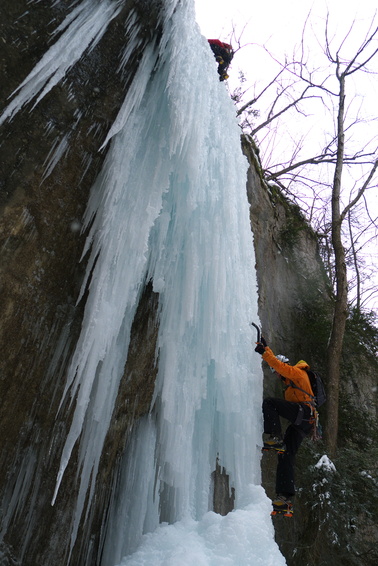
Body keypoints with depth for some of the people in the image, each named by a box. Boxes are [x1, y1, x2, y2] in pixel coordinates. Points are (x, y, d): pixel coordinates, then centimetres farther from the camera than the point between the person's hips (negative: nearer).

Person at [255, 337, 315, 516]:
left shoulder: (296, 371, 5)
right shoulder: (291, 378, 31)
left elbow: (280, 365, -14)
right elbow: (276, 361, 35)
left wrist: (264, 352, -14)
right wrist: (265, 347, 33)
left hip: (303, 411, -10)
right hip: (301, 423, 10)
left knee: (269, 402, -21)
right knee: (286, 456, 2)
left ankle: (274, 438, -28)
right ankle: (285, 499, 0)